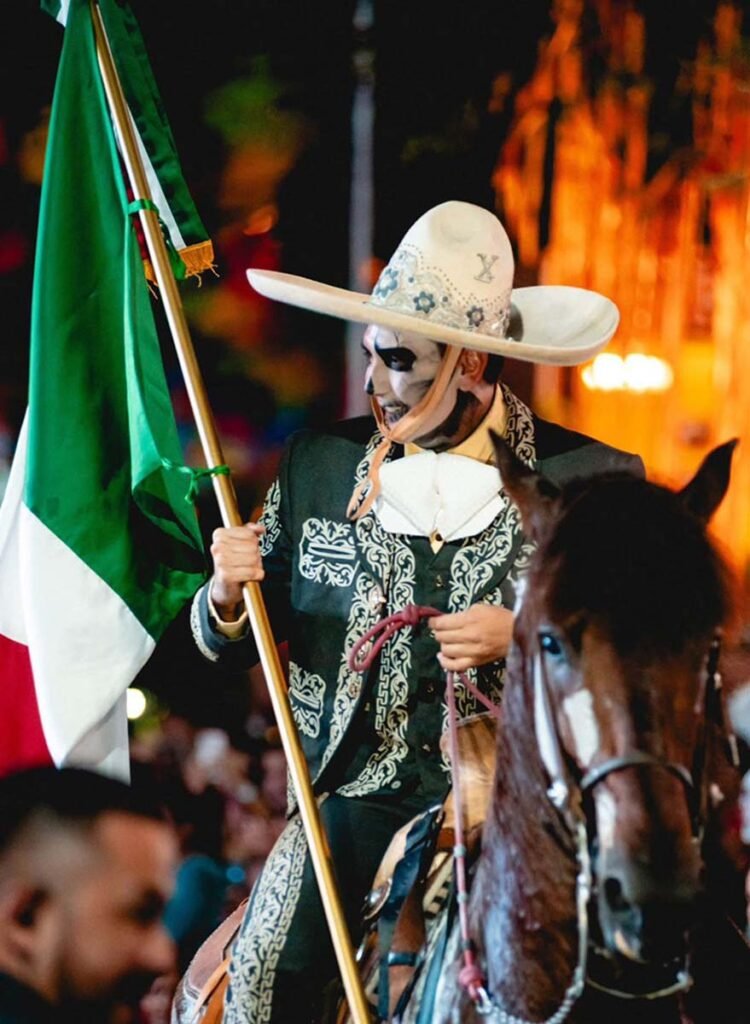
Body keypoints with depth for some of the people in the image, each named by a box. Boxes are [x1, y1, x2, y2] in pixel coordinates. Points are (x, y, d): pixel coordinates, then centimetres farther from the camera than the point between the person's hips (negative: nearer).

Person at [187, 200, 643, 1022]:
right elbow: (240, 642, 14)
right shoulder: (317, 467, 8)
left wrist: (524, 637, -16)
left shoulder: (593, 481, -1)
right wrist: (226, 598, -9)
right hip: (354, 803, 2)